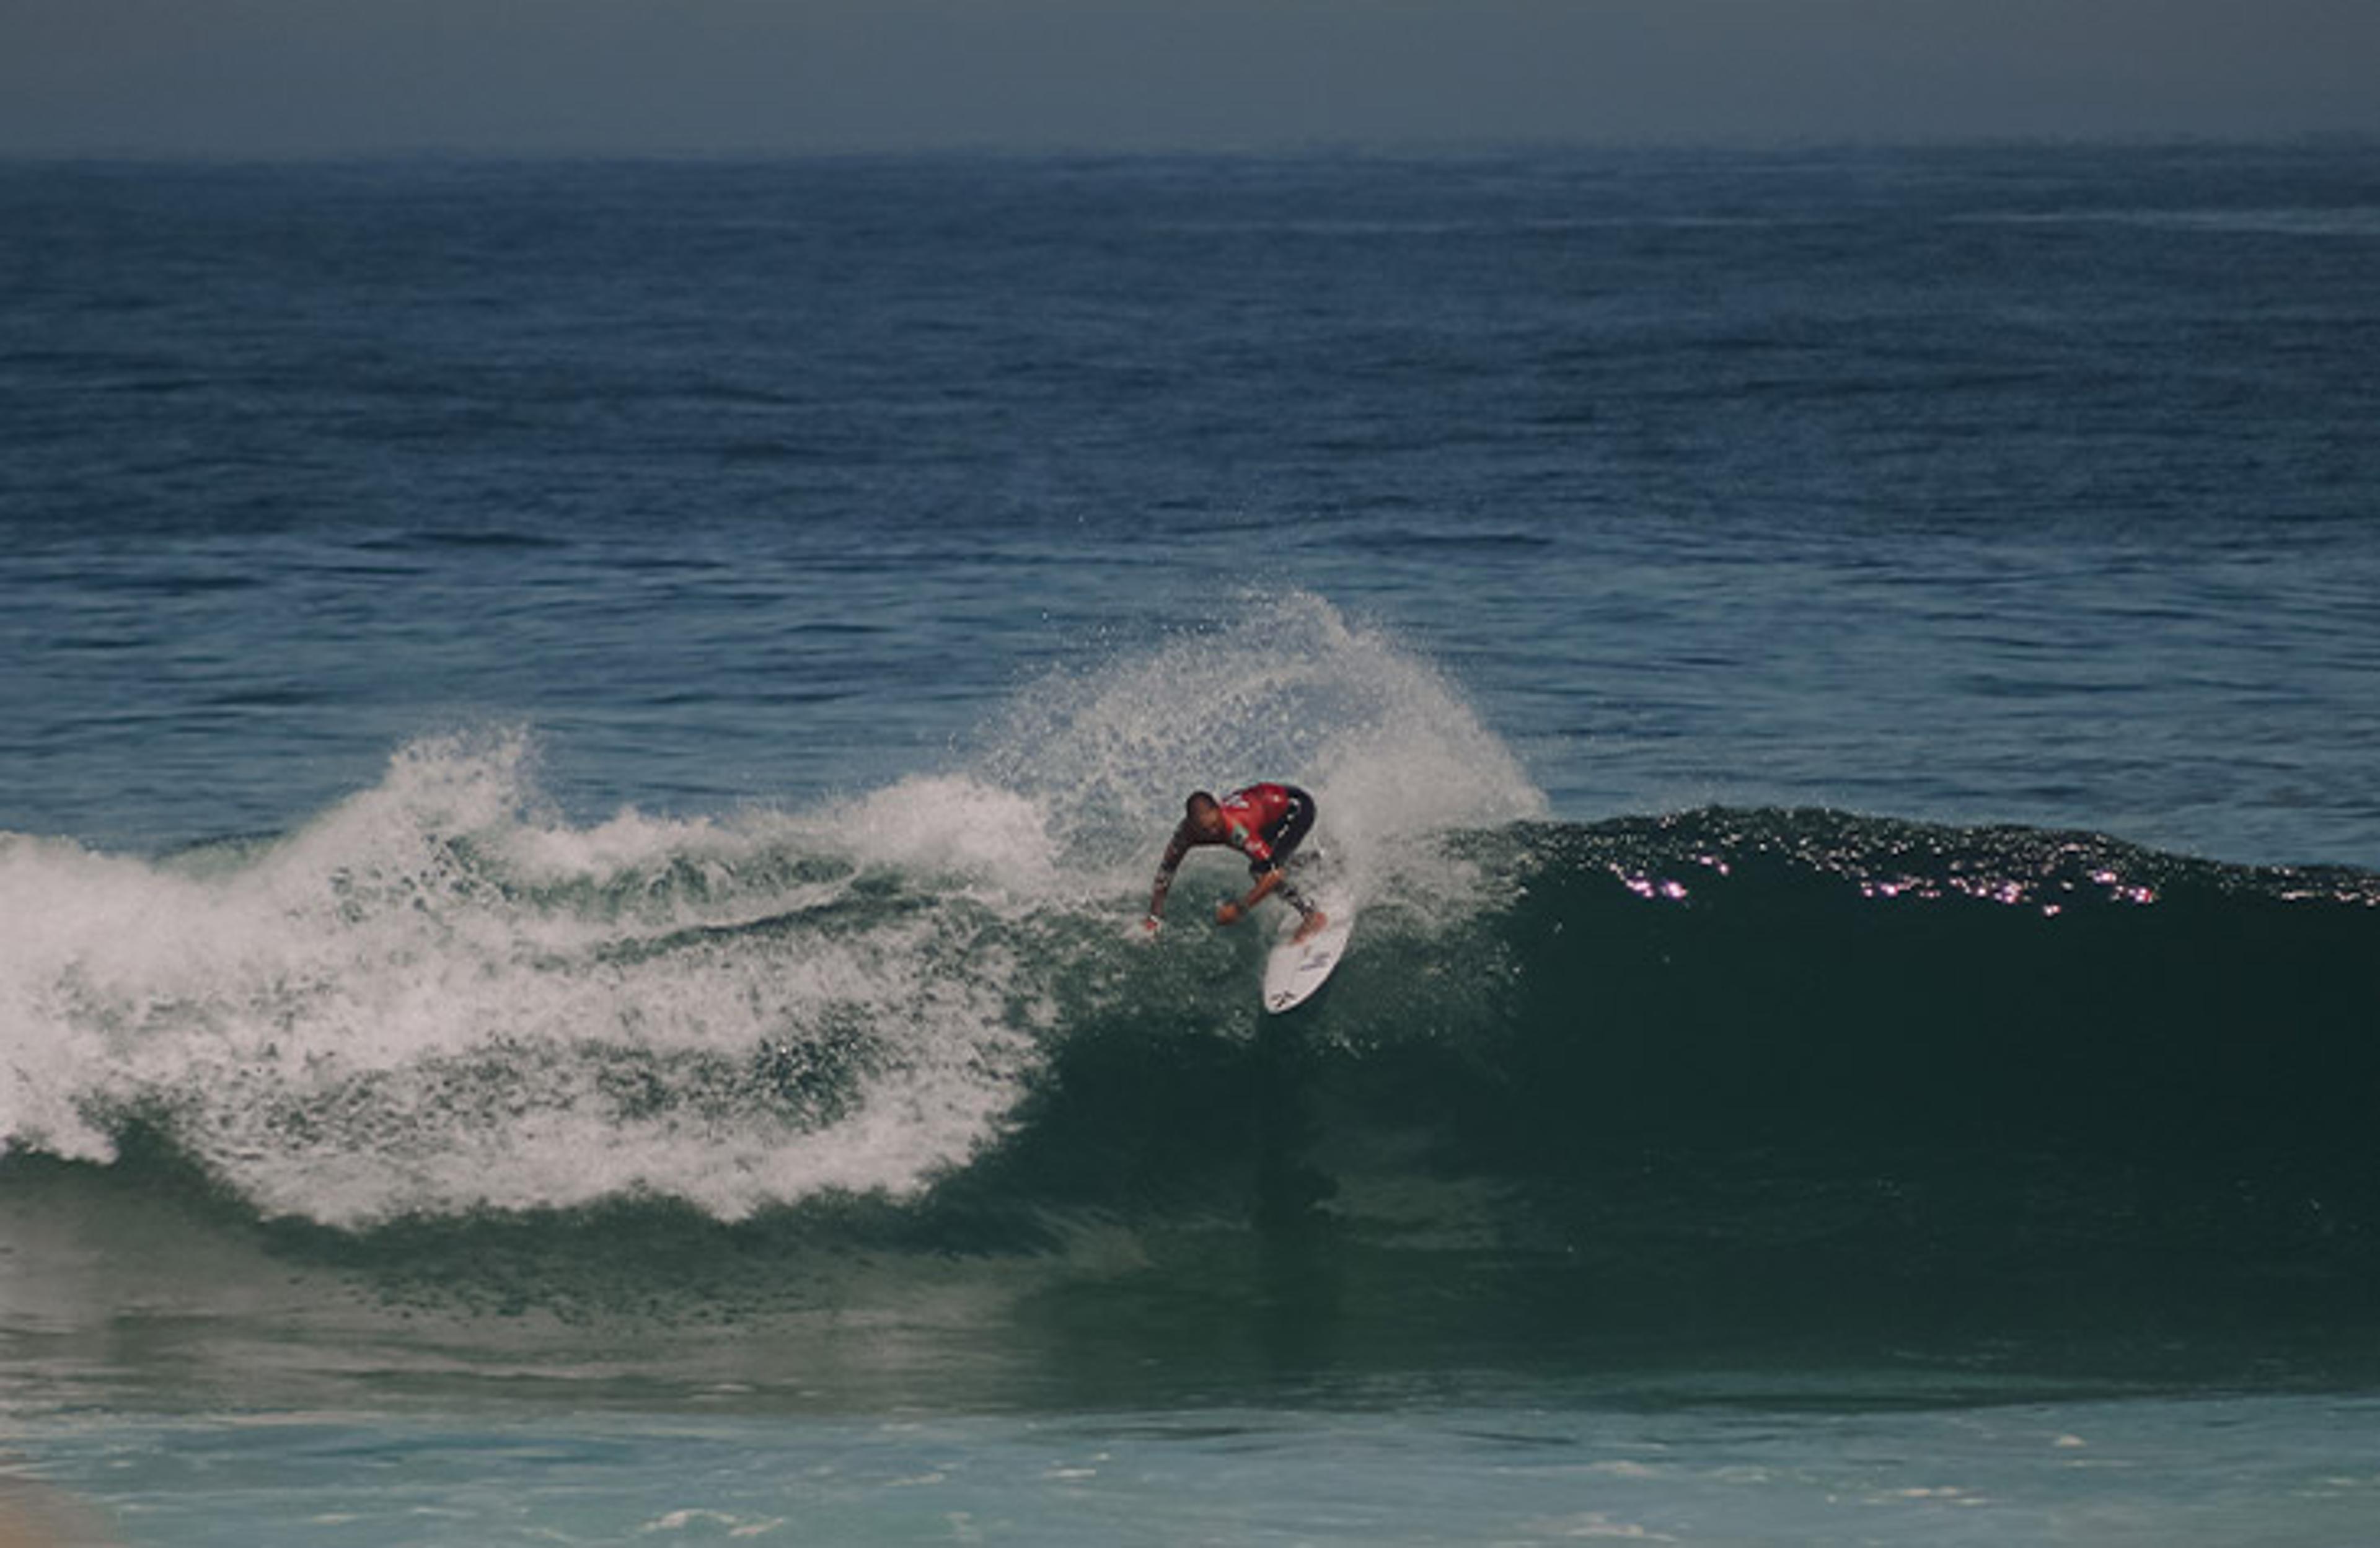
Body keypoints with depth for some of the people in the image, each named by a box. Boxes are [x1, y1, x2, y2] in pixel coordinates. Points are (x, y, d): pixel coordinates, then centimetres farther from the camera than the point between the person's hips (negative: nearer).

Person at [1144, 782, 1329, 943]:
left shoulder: (1236, 828, -40)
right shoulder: (1187, 832, -21)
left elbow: (1273, 875, -40)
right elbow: (1166, 870, -9)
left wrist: (1240, 908, -37)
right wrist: (1154, 918, -13)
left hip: (1296, 806, -8)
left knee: (1263, 869, -24)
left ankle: (1312, 915, -9)